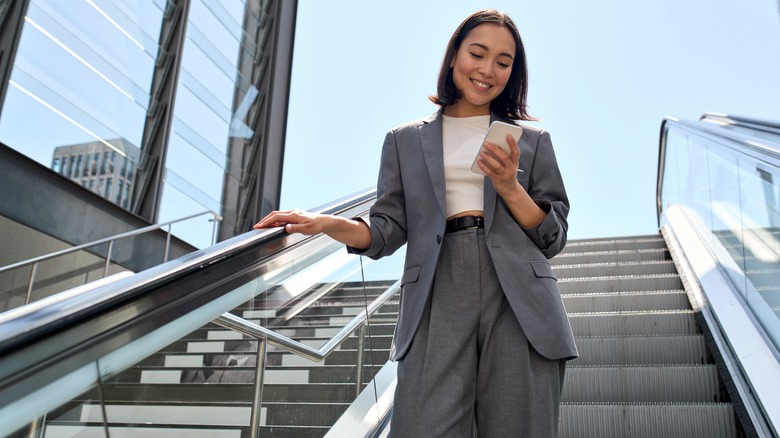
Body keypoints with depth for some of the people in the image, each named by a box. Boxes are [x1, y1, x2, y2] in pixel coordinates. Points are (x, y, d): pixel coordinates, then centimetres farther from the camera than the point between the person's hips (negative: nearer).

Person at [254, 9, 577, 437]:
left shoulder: (532, 141, 16)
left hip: (518, 302, 1)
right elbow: (387, 231, 8)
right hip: (438, 303, -1)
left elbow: (553, 237, 12)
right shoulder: (405, 141, 15)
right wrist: (327, 223, -10)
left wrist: (510, 188, -6)